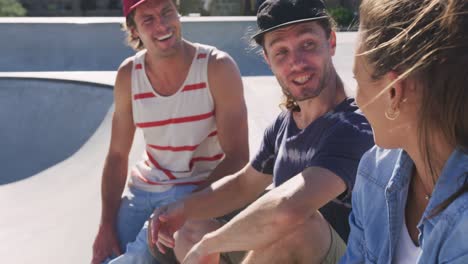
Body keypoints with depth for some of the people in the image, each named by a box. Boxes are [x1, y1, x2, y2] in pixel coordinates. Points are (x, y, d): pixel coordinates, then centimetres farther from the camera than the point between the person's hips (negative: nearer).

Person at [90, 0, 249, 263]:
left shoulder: (217, 67, -14)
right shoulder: (129, 75, -2)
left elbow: (237, 158, -15)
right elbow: (117, 155, 4)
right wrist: (107, 226, -4)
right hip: (143, 191, 4)